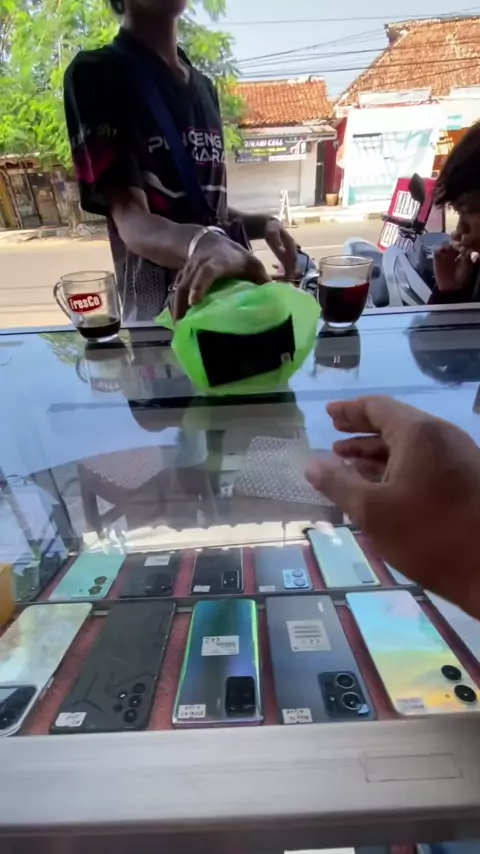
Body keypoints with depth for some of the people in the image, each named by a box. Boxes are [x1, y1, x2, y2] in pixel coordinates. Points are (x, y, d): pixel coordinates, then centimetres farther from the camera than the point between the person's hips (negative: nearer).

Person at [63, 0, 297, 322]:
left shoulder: (204, 85, 14)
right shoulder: (97, 74, -6)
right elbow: (131, 220, -18)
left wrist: (261, 224, -1)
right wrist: (200, 243, -37)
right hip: (164, 311, -6)